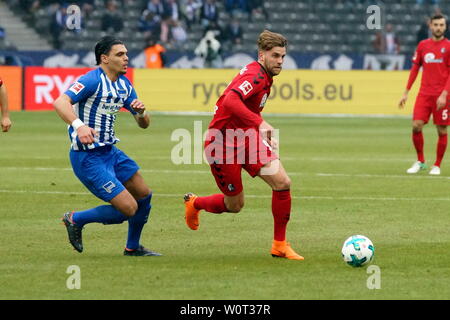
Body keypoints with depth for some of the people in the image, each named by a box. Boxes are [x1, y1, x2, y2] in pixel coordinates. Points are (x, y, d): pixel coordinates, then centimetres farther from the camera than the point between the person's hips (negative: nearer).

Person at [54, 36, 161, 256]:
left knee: (144, 195, 17)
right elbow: (60, 103, -32)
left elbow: (144, 124, 13)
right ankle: (75, 219, 7)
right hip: (88, 158, -9)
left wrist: (141, 112, -11)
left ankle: (133, 247, 36)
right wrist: (78, 125, -49)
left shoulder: (124, 84, 9)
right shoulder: (93, 80, -18)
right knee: (128, 208, -13)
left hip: (110, 152, 9)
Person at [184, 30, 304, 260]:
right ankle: (194, 203, 36)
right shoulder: (254, 76, -22)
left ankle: (279, 245, 1)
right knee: (234, 205, 4)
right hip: (222, 144, -9)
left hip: (246, 139, 9)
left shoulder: (264, 77, 9)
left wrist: (266, 136, 18)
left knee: (283, 183, -9)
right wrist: (260, 123, -45)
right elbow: (230, 102, -41)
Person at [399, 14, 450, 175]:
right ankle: (420, 162, 9)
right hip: (424, 94, 3)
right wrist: (406, 92, 11)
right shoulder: (423, 45, 10)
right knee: (416, 126, -8)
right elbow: (415, 69, 15)